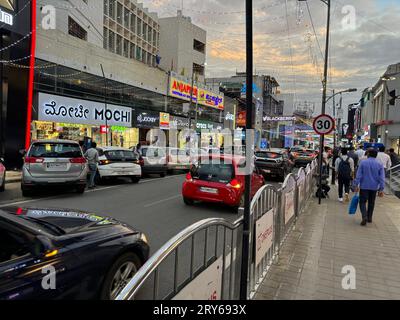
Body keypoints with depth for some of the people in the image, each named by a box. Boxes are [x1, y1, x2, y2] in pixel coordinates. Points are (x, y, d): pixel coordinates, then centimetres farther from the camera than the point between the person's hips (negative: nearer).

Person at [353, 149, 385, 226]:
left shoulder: (363, 162, -6)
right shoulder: (380, 164, -1)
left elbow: (358, 175, -8)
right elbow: (382, 178, -3)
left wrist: (356, 185, -4)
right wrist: (381, 189, -1)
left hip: (364, 186, -2)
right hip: (374, 187, 2)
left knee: (363, 202, 2)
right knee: (371, 203, 16)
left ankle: (364, 217, -17)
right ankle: (369, 218, 23)